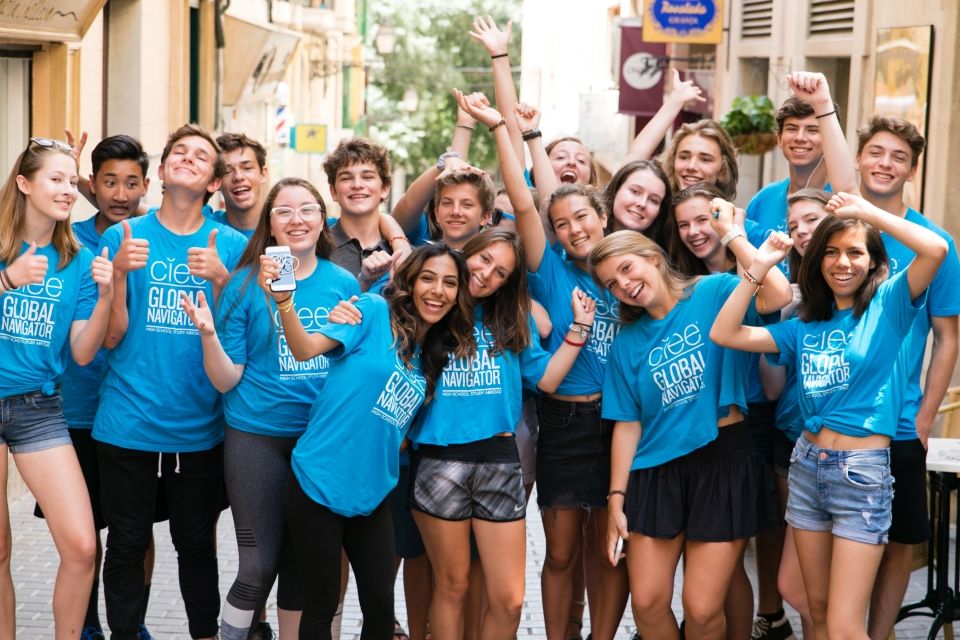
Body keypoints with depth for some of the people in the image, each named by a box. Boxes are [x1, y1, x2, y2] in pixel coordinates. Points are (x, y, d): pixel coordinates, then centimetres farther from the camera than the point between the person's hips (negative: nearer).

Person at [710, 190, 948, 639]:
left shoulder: (887, 306, -3)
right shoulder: (805, 327, 10)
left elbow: (936, 249, -20)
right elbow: (724, 334, 2)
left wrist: (868, 212, -14)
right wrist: (759, 267, 0)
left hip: (862, 473, -6)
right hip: (807, 467, 6)